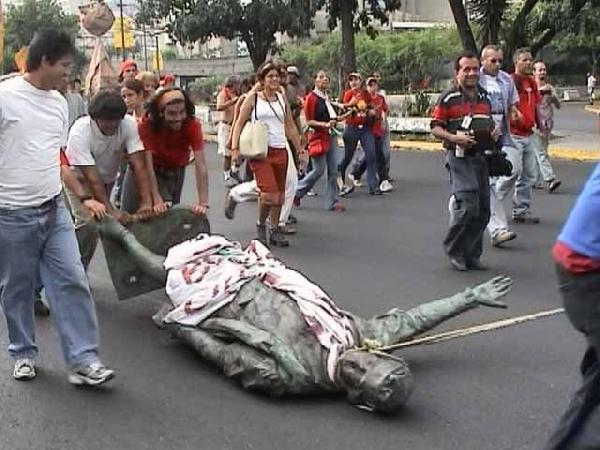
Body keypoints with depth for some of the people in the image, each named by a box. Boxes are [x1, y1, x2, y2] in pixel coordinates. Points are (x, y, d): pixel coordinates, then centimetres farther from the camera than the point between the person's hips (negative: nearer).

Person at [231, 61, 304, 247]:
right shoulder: (253, 98, 2)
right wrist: (235, 149, -9)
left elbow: (291, 127, 19)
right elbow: (240, 123, 0)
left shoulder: (282, 99, 13)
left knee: (280, 195, 7)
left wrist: (300, 149, 17)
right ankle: (261, 225, 9)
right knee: (269, 194, -17)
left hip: (280, 151, 5)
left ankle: (275, 230, 21)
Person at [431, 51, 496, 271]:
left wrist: (494, 132, 6)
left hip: (482, 156, 7)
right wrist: (455, 138, -20)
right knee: (467, 205, -16)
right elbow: (435, 128, -6)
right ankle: (454, 250, 5)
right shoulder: (449, 98, -5)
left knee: (482, 209, 8)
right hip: (460, 157, -7)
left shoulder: (484, 97, 15)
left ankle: (472, 254, 19)